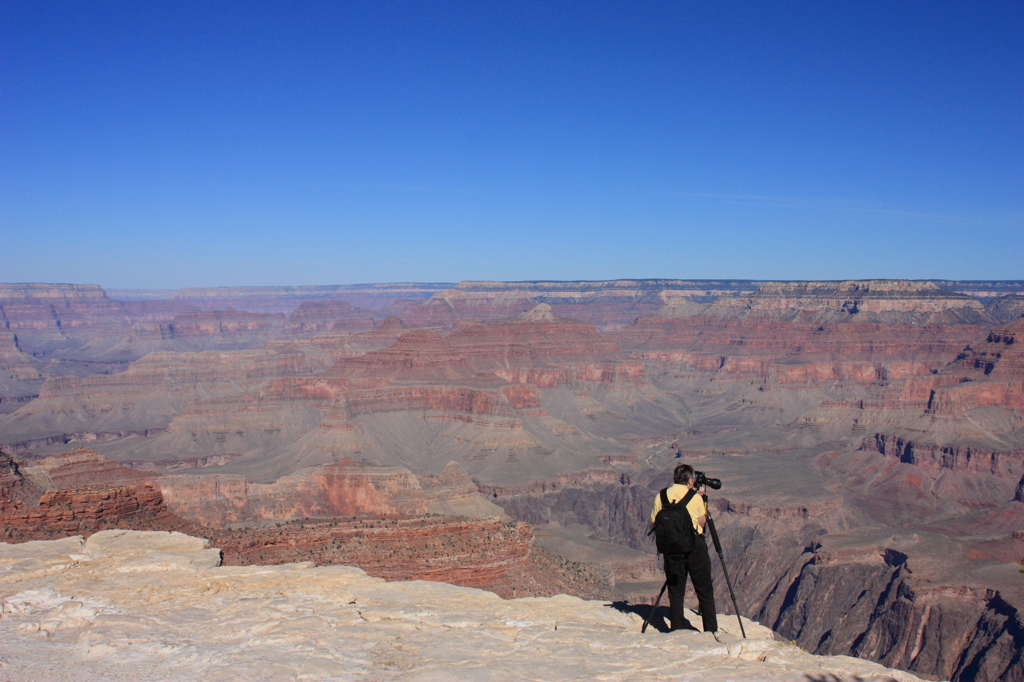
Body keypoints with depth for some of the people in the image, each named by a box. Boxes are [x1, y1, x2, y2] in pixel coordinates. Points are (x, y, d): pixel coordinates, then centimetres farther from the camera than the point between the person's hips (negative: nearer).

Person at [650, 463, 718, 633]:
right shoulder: (695, 498, -6)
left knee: (675, 591, 10)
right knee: (705, 591, 8)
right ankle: (711, 630, 10)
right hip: (695, 545, -2)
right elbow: (702, 522, 5)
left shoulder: (661, 497, 1)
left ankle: (678, 629, 13)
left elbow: (654, 524, 4)